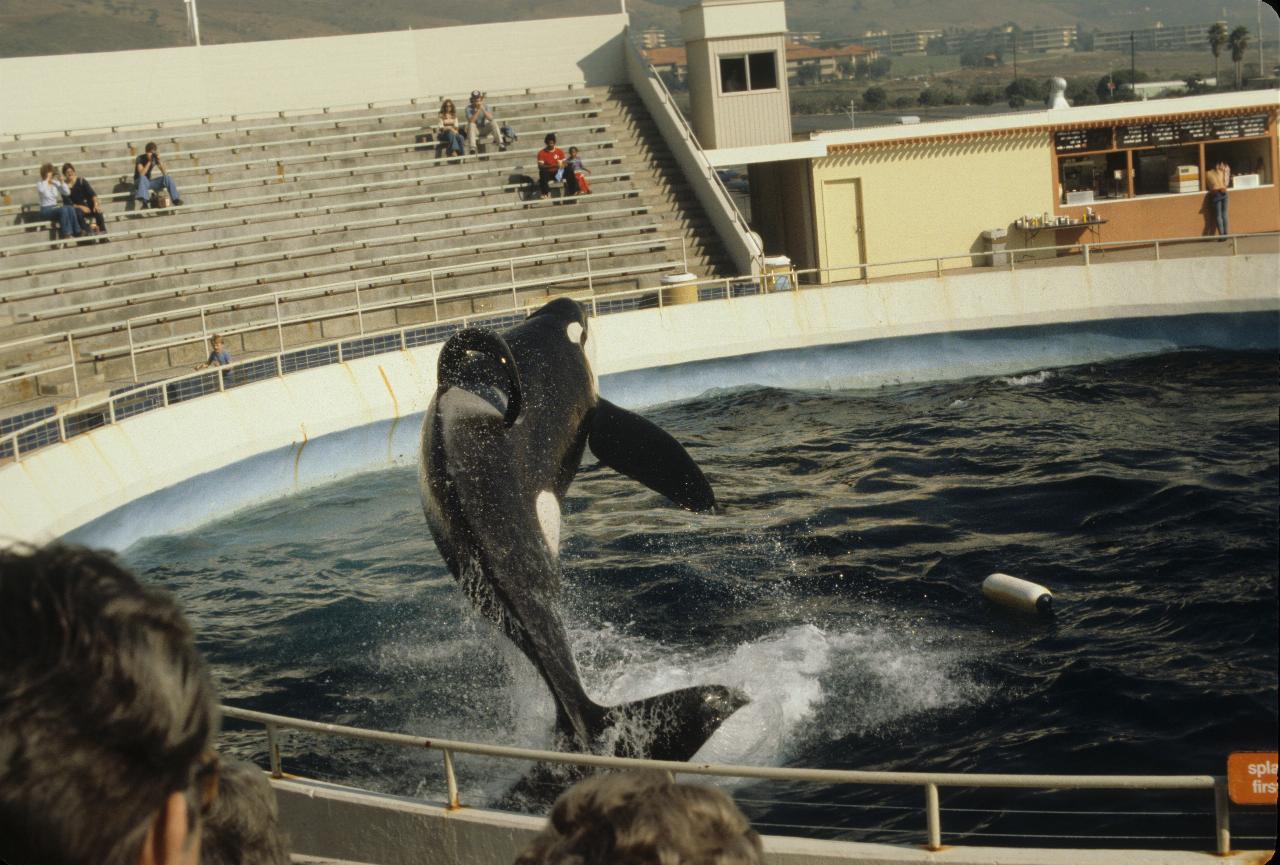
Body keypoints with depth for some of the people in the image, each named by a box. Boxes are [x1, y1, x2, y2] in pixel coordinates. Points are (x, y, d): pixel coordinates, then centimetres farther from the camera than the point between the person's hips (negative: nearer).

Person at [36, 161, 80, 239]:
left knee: (70, 208, -26)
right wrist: (47, 179, -22)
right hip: (46, 210, -5)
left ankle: (76, 232, -25)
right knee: (63, 209, -33)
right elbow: (41, 190, -29)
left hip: (55, 207, 5)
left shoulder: (55, 183, 9)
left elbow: (67, 192, 2)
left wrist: (62, 182, -9)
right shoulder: (40, 184, -4)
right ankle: (66, 233, -35)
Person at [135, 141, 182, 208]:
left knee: (167, 178, -16)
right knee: (143, 178, -41)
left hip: (149, 182, 5)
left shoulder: (155, 158, -2)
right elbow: (142, 174, -30)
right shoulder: (140, 159, -15)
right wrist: (149, 161, -32)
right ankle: (144, 201, -56)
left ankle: (175, 199, -21)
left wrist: (159, 160, -21)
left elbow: (164, 173, -9)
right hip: (140, 183, -5)